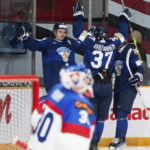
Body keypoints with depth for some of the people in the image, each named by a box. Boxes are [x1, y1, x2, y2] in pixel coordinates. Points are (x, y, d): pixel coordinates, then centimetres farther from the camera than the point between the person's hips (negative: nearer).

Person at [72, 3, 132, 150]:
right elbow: (122, 34, 20)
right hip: (107, 85, 2)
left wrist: (78, 15, 15)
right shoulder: (112, 43, 4)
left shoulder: (90, 41, -3)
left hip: (91, 84, -2)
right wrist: (124, 18, 34)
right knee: (101, 117, 8)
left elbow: (78, 32, 5)